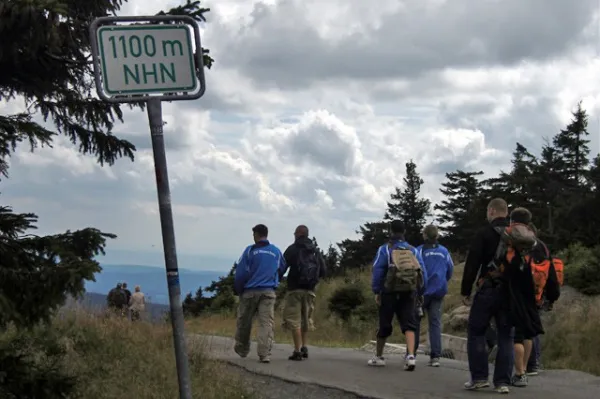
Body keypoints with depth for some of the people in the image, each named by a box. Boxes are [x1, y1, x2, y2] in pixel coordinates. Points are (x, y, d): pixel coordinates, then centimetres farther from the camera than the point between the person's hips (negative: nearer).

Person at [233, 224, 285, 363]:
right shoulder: (276, 251, 7)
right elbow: (283, 267, 20)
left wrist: (238, 290, 4)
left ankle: (242, 349, 30)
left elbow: (240, 272, -7)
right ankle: (265, 353, -15)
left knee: (244, 322, 15)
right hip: (269, 292, 2)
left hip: (250, 291, -2)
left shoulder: (250, 250, -5)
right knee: (267, 323, -3)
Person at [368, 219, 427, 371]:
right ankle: (410, 355, -24)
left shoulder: (384, 249, 0)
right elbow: (423, 273, 7)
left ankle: (378, 356, 24)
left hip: (390, 292, -2)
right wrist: (418, 290, 14)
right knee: (409, 324, -3)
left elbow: (377, 271, -6)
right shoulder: (413, 250, 11)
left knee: (384, 324, 10)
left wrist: (376, 291, -2)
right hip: (409, 293, 2)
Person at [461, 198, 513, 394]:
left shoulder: (484, 233, -5)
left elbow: (472, 264, -8)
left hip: (488, 290, -4)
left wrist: (465, 291, -2)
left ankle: (479, 377, 2)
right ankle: (503, 381, 3)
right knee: (505, 336, 7)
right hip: (511, 292, 4)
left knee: (476, 332, 6)